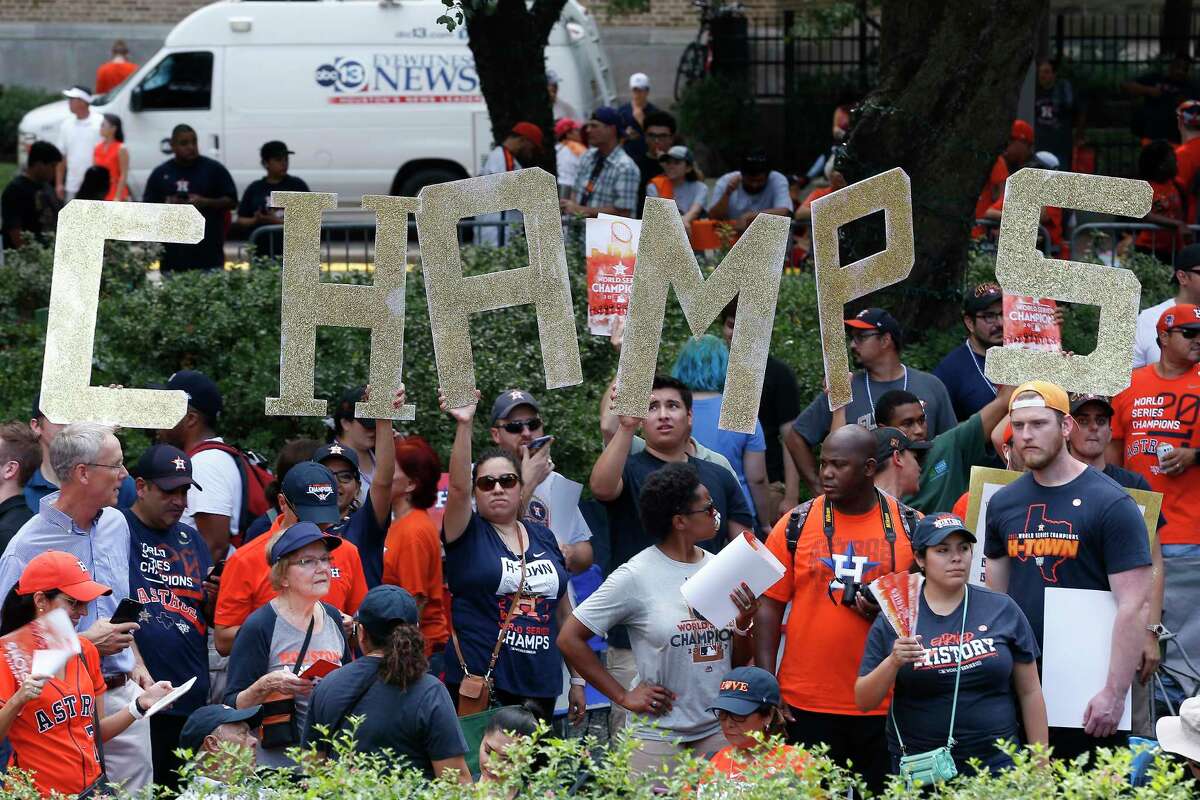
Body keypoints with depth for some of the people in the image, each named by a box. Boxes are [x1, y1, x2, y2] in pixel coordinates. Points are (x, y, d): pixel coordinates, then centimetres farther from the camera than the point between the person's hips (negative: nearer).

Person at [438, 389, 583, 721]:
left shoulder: (543, 538, 14)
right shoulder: (468, 534, 2)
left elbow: (563, 609, 18)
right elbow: (458, 486, -18)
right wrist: (463, 425, -29)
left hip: (540, 685, 4)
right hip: (479, 681, -4)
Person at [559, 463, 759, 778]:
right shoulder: (636, 576, -9)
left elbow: (737, 661, 12)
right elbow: (569, 639, -7)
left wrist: (744, 623, -8)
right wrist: (623, 696, -6)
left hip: (720, 729, 4)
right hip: (659, 737, -4)